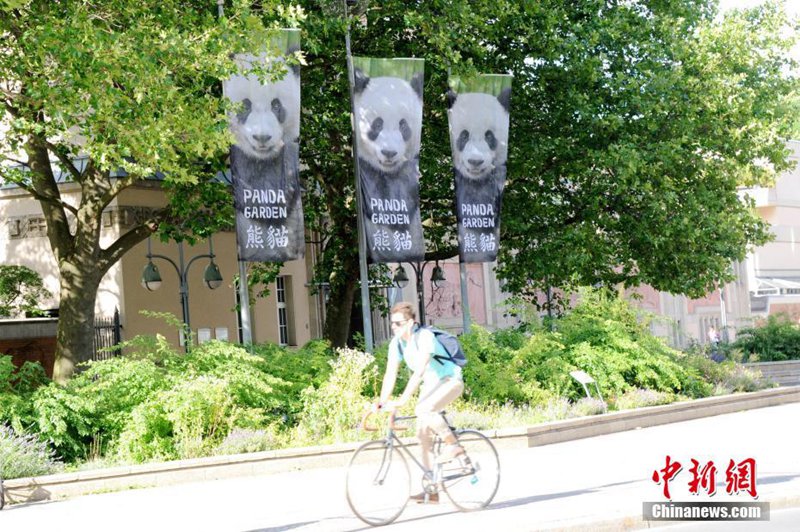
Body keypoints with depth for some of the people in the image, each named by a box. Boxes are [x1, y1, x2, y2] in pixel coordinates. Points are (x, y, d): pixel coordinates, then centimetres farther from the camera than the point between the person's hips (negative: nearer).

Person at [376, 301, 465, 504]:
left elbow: (419, 372, -36)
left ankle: (453, 445, -13)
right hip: (431, 385, 8)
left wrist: (402, 401, -41)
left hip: (450, 381, -8)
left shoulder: (425, 337, -27)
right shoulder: (397, 343, -5)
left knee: (424, 409, -34)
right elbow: (390, 374, -6)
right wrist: (382, 402, -17)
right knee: (422, 433, -1)